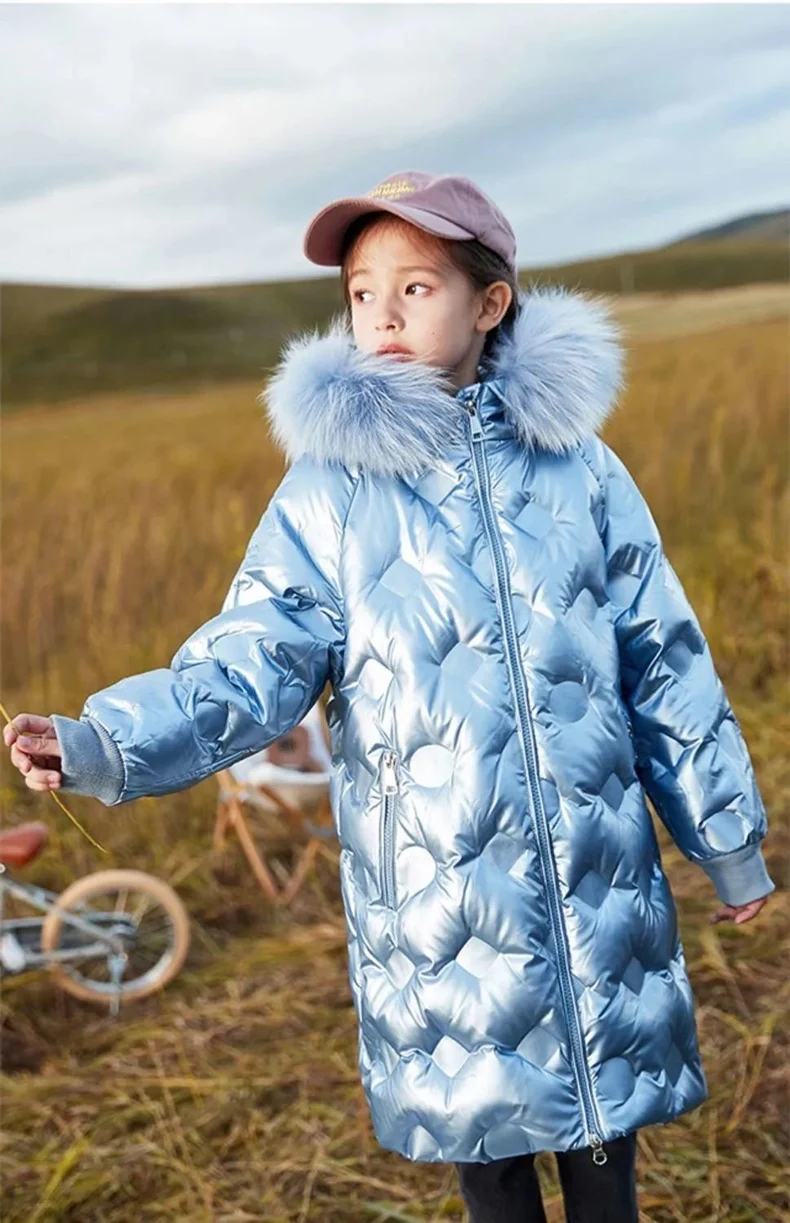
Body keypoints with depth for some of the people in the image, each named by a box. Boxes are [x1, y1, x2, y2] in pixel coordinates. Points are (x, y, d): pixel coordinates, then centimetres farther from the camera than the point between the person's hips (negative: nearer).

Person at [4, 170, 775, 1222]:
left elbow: (664, 664, 6)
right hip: (441, 898, -1)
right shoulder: (330, 486, -5)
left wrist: (729, 837, 13)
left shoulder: (576, 462, 0)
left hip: (601, 870, 2)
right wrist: (103, 745, -26)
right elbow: (253, 664, -10)